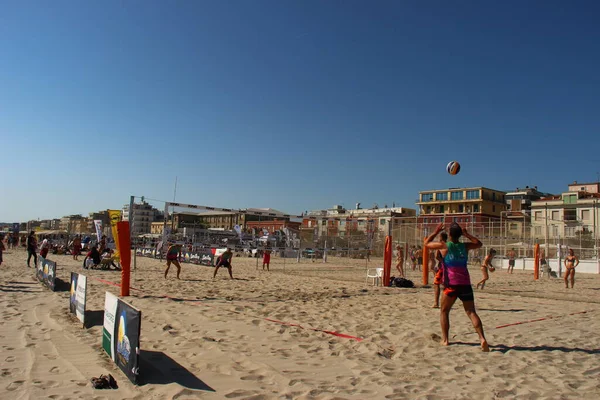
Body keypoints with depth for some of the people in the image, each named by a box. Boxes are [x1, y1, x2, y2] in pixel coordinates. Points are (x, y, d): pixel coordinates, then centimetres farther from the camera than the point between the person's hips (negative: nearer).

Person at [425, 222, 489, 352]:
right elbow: (479, 244, 27)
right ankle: (482, 338, -12)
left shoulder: (444, 246, -2)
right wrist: (467, 234, 26)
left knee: (444, 312, 12)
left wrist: (436, 232, 19)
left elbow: (426, 243, 12)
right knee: (471, 312, 2)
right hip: (465, 284, 3)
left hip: (451, 285, -3)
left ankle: (445, 339, 9)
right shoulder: (465, 246, 7)